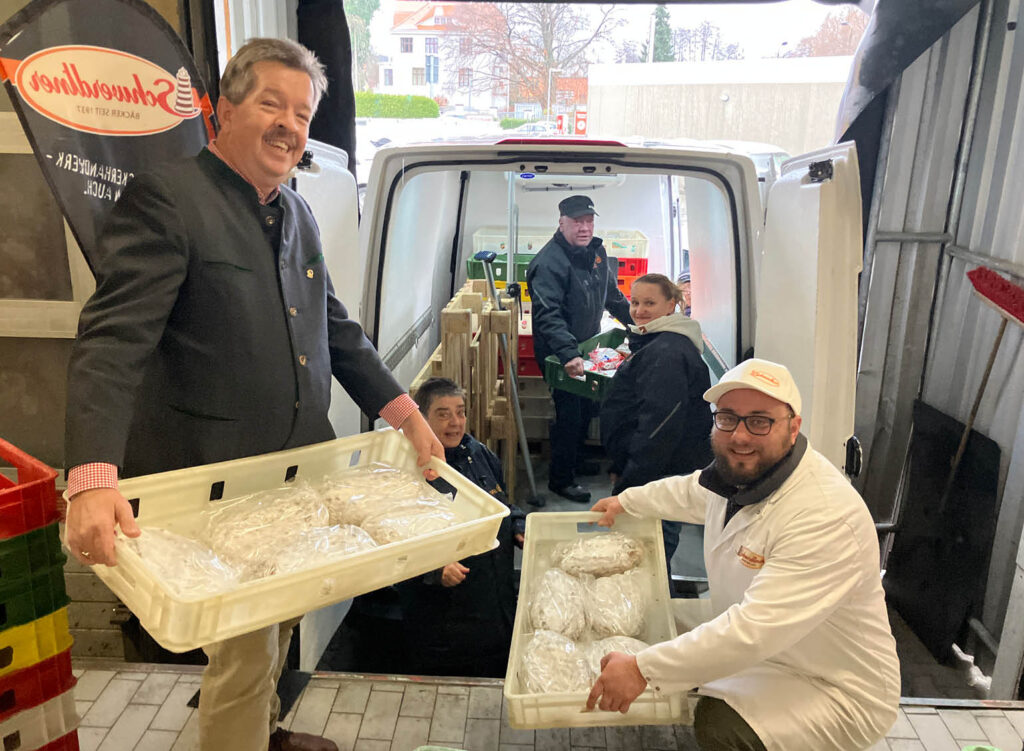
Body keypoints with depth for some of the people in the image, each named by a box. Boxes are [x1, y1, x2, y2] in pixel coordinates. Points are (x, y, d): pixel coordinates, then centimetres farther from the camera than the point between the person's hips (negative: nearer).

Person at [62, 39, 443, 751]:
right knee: (246, 651, 4)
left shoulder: (297, 213, 11)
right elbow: (114, 340, -21)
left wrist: (406, 413, 8)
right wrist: (93, 478, -32)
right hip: (215, 481, -8)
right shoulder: (164, 198, -13)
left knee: (278, 628, 24)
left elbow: (334, 326, 16)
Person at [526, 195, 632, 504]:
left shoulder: (596, 251, 5)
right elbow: (547, 315, -32)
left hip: (587, 346, 8)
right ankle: (560, 478, 14)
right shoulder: (549, 262, -23)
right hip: (559, 354, -8)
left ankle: (576, 459, 41)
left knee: (587, 406, 19)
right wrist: (569, 355, -42)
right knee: (569, 412, -3)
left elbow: (612, 295, 20)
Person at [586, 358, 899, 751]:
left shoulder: (826, 516, -33)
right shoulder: (739, 470, -5)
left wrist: (642, 670, -34)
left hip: (838, 691, -8)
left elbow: (756, 629, -37)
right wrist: (626, 501, 27)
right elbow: (691, 491, 21)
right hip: (757, 649, 8)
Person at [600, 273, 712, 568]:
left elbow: (659, 426, -23)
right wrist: (619, 467, 21)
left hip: (665, 474, -10)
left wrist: (627, 485, -20)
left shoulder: (666, 353, -19)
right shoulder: (655, 346, 16)